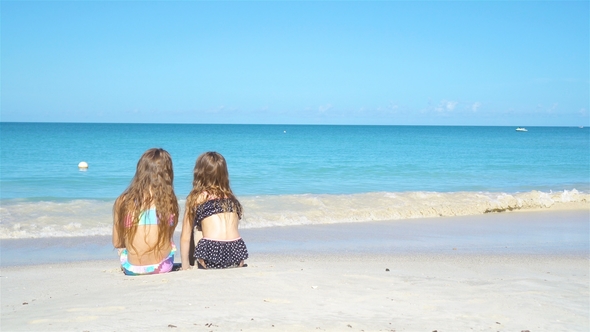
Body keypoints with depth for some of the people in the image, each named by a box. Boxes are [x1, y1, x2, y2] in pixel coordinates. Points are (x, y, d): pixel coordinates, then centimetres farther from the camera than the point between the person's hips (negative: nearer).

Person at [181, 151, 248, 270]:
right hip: (237, 259, 5)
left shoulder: (196, 198, 9)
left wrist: (185, 266, 17)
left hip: (211, 259, -4)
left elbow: (185, 237, 10)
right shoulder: (231, 198, 19)